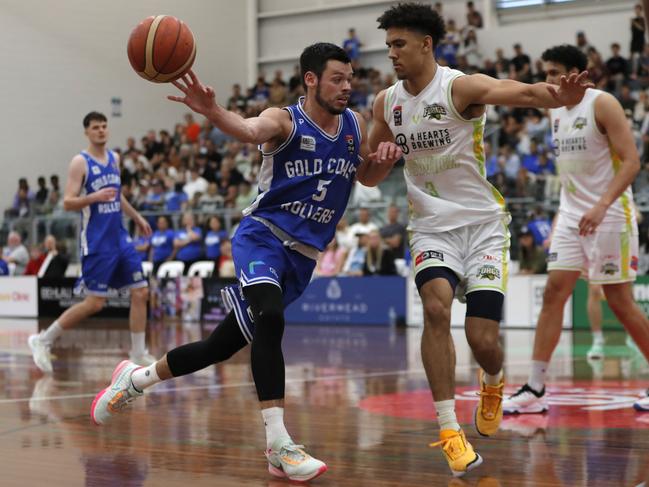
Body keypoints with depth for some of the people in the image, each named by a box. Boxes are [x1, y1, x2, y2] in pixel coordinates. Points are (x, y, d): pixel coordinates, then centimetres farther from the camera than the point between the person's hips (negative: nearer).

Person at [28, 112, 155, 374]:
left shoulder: (114, 158, 11)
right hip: (96, 242, -7)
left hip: (120, 237, 7)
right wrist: (94, 197, -30)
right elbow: (68, 203, -15)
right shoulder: (80, 162, -10)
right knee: (95, 303, -8)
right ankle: (43, 340, 5)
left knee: (140, 292, 2)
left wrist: (137, 217, 27)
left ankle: (139, 355, 10)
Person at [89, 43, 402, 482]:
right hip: (264, 235, -6)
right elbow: (251, 130, -35)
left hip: (303, 256, 6)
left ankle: (136, 379, 34)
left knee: (225, 344, 10)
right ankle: (279, 446, -31)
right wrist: (212, 111, -58)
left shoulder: (355, 125, 5)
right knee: (269, 320, -33)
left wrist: (384, 158, -4)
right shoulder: (285, 120, -13)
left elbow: (366, 176, 21)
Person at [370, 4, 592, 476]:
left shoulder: (460, 87, -14)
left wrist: (558, 97, -55)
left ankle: (493, 382, 33)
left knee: (483, 340, -7)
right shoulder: (387, 102, 4)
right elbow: (369, 167, 20)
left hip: (483, 223, -3)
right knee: (436, 308, -25)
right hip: (433, 227, 3)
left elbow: (521, 92, -33)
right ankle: (449, 429, -18)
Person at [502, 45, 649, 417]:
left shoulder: (602, 104, -11)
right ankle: (536, 389, -4)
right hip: (572, 215, 7)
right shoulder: (556, 112, 12)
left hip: (609, 215, -7)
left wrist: (601, 205, -27)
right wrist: (565, 212, 16)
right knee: (554, 293, -3)